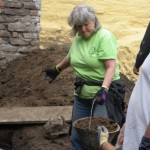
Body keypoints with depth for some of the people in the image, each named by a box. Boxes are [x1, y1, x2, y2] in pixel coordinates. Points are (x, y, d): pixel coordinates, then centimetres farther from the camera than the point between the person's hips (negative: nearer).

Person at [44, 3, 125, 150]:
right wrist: (57, 69, 39)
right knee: (77, 135, 10)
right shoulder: (78, 37, 7)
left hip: (104, 91, -6)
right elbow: (71, 57, 26)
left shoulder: (105, 37, -13)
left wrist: (104, 89, -32)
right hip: (82, 94, 7)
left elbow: (111, 67, -20)